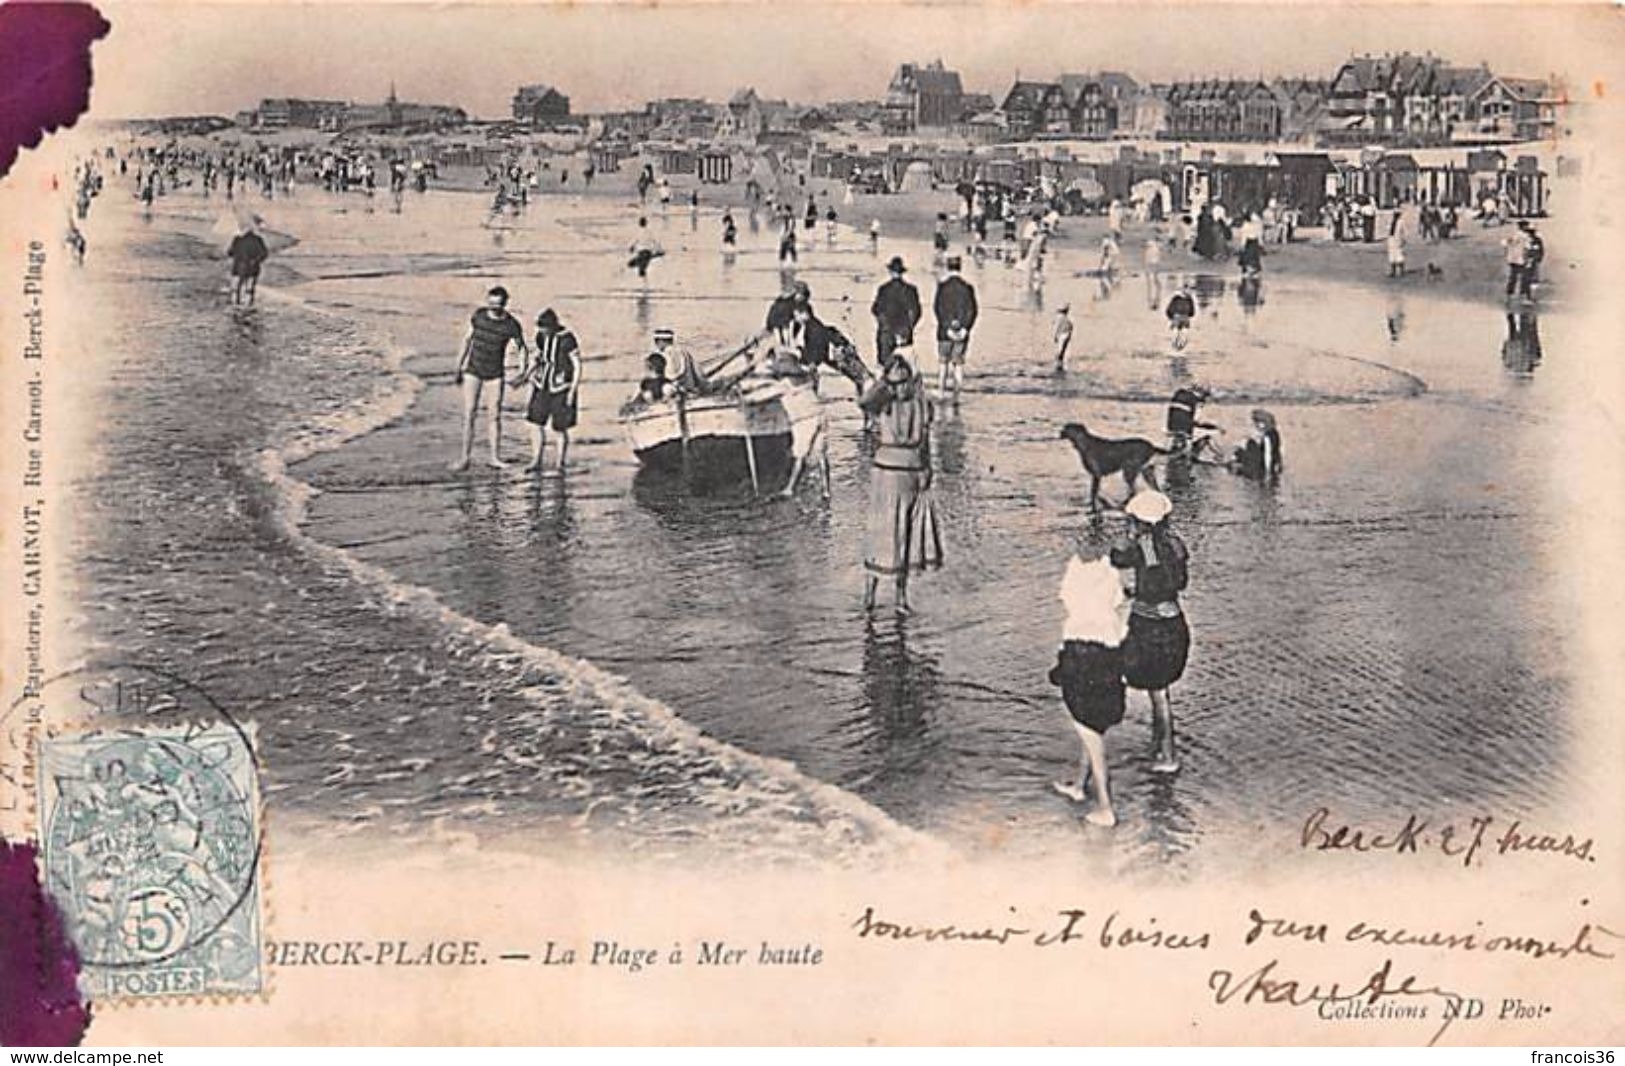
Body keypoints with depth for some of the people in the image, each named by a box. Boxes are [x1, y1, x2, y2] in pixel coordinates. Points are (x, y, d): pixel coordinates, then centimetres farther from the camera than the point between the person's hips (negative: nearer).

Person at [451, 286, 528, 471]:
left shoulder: (512, 326, -12)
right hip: (473, 370, 1)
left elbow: (523, 349, -2)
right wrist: (459, 367, 4)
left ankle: (495, 456, 10)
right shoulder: (479, 315, -7)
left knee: (494, 415, 1)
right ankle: (464, 458, 1)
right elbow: (467, 340, 4)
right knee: (469, 414, -2)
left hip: (495, 374, -1)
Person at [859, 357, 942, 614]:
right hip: (887, 474, -4)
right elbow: (864, 401, -30)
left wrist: (926, 472, 5)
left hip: (914, 476, 4)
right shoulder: (883, 403, -6)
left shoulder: (922, 405, 5)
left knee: (909, 535, 8)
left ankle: (902, 594, 19)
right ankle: (869, 589, 9)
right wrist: (886, 377, -21)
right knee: (884, 534, -3)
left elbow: (925, 443, 12)